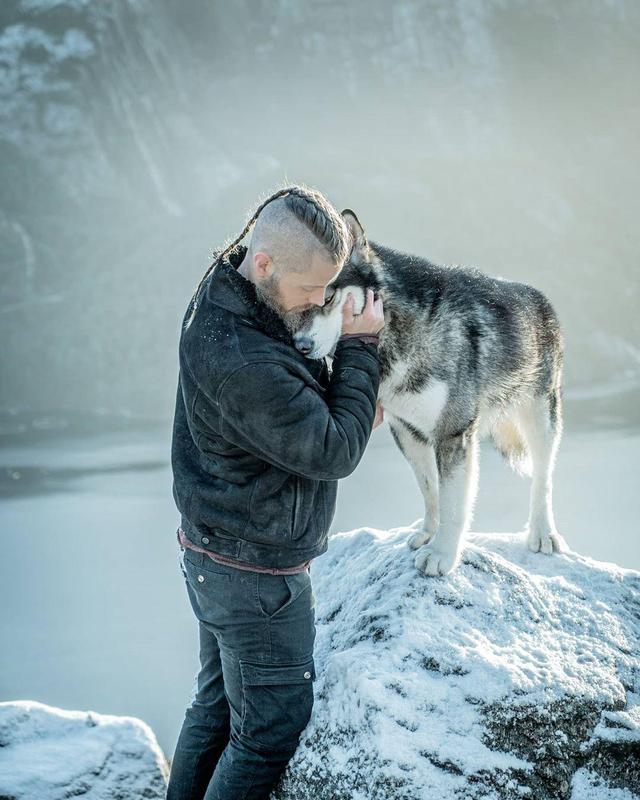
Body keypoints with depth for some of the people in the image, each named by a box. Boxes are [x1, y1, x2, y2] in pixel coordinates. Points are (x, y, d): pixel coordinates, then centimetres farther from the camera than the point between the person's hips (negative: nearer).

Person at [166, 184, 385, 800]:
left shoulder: (224, 297, -1)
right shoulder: (242, 362, -33)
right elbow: (333, 454, -23)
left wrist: (345, 401, -1)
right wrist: (359, 348, -14)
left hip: (214, 556, 10)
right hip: (254, 574, -10)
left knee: (216, 704, 23)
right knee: (271, 729, 4)